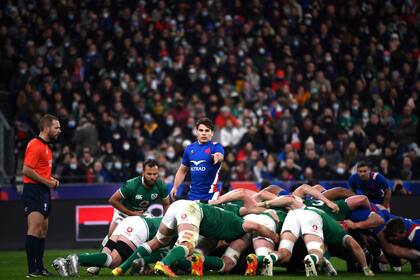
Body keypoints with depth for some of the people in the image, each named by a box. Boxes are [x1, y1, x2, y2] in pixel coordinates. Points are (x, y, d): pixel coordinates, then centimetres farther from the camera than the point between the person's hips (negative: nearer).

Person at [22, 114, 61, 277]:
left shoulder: (47, 146, 19)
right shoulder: (35, 145, -12)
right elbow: (27, 170, -20)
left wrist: (51, 180, 12)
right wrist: (47, 182, -15)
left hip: (43, 191, 11)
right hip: (33, 190, -11)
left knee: (43, 230, 13)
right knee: (35, 229, -17)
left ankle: (39, 267, 20)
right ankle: (32, 269, -20)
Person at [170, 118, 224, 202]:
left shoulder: (215, 146, -5)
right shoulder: (190, 148, 10)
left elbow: (220, 156, -29)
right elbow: (182, 170, 20)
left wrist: (217, 156, -53)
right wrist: (175, 187, 11)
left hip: (210, 195, -5)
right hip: (193, 195, 5)